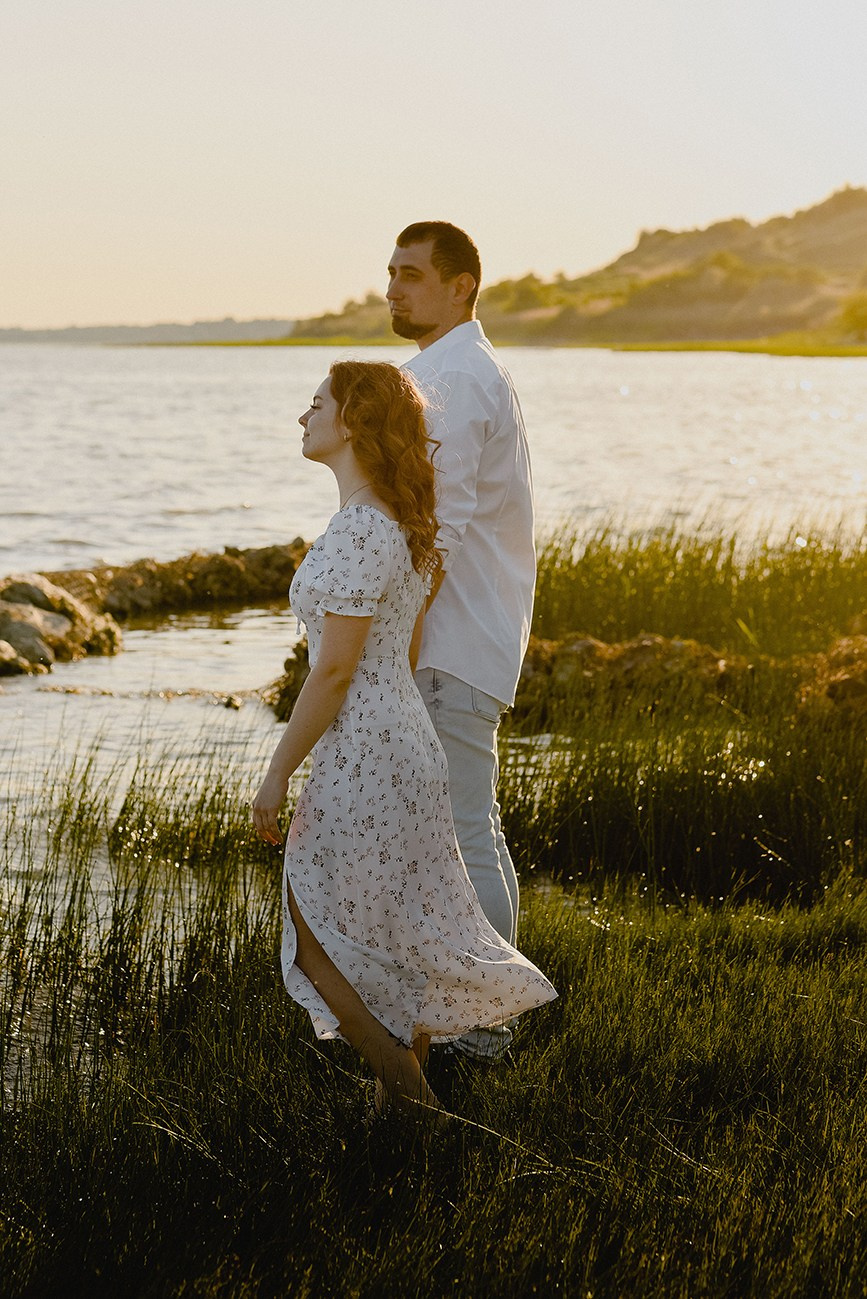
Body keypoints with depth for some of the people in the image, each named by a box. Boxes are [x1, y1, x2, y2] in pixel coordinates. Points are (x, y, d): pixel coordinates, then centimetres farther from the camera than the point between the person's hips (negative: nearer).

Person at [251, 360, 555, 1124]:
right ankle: (412, 1093, 25)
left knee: (317, 936, 3)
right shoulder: (405, 526, 10)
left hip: (361, 759, -9)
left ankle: (406, 1090, 5)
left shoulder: (358, 532, -20)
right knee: (394, 934, 17)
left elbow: (335, 670, -21)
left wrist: (278, 774, -15)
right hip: (406, 743, 10)